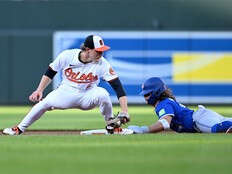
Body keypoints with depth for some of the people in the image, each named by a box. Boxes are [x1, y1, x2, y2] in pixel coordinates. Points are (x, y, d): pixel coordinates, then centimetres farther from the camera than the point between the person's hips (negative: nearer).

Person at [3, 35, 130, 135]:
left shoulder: (102, 64, -20)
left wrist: (124, 111, -30)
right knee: (45, 102, -16)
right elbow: (50, 72, 0)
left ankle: (111, 124, -8)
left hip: (87, 97, -2)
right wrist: (39, 90, -6)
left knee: (102, 94, -32)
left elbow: (117, 86, -22)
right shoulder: (67, 56, -17)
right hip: (66, 93, 2)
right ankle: (19, 129, 1)